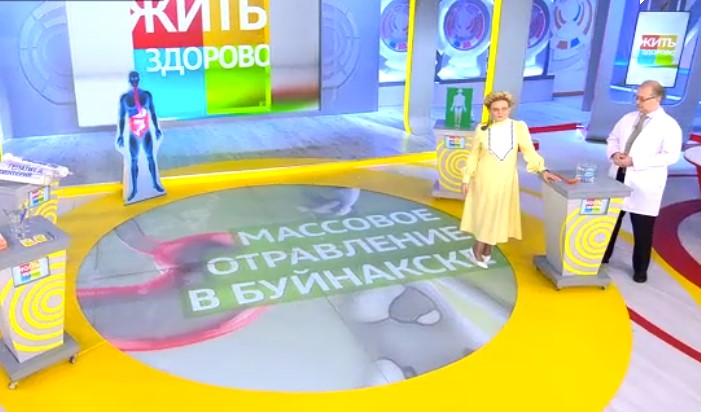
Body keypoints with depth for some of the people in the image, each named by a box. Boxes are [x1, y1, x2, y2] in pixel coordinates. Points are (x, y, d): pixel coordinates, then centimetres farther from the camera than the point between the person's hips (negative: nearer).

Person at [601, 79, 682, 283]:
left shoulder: (669, 125, -8)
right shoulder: (628, 118, 10)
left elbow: (671, 156, -17)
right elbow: (612, 139, 17)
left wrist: (635, 161, -22)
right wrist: (614, 153, -8)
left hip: (644, 185, -5)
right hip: (619, 178, 5)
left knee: (642, 230, 5)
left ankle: (640, 269, 20)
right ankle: (603, 256, 34)